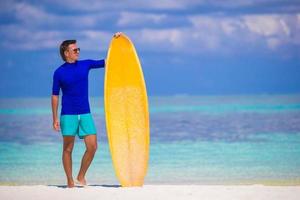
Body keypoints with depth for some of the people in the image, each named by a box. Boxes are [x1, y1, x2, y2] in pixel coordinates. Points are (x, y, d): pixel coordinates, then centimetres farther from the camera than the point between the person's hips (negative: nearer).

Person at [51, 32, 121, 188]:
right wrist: (55, 119, -4)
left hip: (85, 114, 3)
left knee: (92, 146, -4)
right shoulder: (59, 72, -2)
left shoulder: (85, 65, 7)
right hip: (68, 115, -3)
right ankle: (70, 181, 8)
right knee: (68, 149, 1)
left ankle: (81, 177, 11)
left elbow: (106, 62, 13)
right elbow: (55, 96, 0)